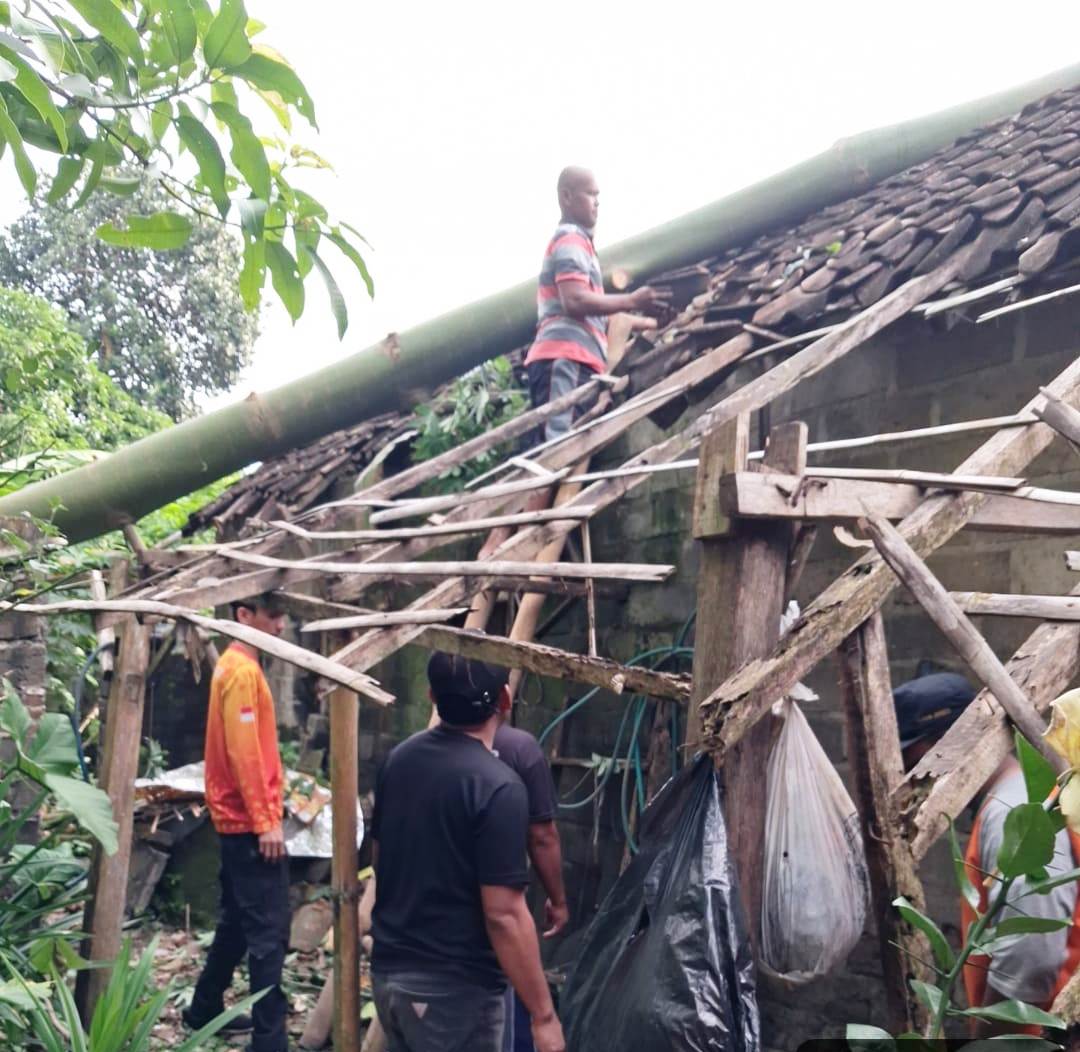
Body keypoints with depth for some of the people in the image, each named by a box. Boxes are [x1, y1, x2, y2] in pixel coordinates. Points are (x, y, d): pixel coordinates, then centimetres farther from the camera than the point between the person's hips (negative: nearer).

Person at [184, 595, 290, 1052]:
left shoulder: (236, 666, 14)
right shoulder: (242, 671, -16)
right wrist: (265, 821, -21)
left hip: (238, 820, 10)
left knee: (238, 921, 20)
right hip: (251, 823, -10)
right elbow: (243, 753, -22)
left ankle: (205, 1009, 32)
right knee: (269, 930, -8)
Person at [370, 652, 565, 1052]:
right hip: (455, 987, -7)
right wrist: (544, 1015, -14)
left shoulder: (399, 758, 0)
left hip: (388, 969, 7)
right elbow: (504, 915, -22)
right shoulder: (497, 787, -23)